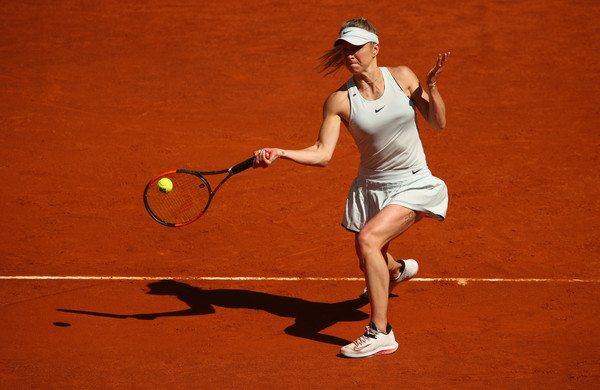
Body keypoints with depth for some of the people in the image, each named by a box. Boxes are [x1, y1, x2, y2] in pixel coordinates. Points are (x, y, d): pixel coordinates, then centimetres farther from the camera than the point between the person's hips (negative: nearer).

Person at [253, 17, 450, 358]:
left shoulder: (402, 77, -8)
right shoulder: (340, 101, -10)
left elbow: (438, 123, -3)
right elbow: (322, 154, -14)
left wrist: (431, 87, -20)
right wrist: (279, 153, -29)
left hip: (413, 186, -3)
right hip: (371, 187, 3)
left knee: (369, 239, -27)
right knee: (369, 263, 19)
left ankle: (381, 333, -21)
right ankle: (398, 269, 61)